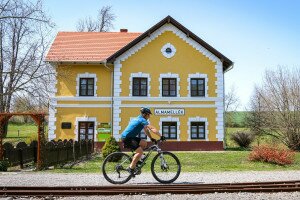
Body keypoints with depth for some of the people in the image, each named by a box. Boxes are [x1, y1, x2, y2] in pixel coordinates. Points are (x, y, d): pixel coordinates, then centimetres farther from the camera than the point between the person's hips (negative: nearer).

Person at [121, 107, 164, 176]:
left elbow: (146, 130, 25)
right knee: (140, 151, -19)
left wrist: (151, 138, 21)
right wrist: (161, 136, -19)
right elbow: (152, 129, -20)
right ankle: (131, 168, -14)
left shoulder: (138, 119, 19)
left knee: (144, 143, 14)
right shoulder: (142, 120, -11)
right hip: (126, 138, -10)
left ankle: (136, 161, 15)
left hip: (130, 137, 10)